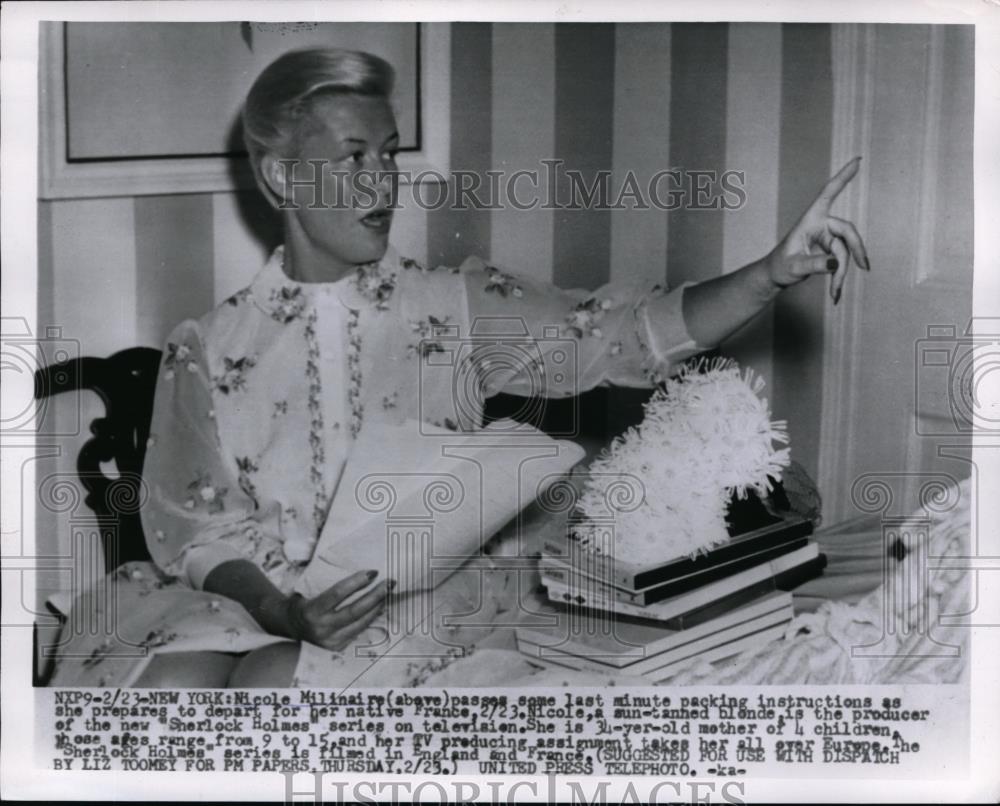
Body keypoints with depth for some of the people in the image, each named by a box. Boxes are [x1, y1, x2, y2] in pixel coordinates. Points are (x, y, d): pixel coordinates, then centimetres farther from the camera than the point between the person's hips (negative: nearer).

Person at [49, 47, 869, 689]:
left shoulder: (460, 305, 1)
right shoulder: (208, 349, 2)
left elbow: (623, 332, -6)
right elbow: (196, 526, 1)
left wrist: (774, 272, -21)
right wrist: (278, 607, -19)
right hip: (265, 600, 2)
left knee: (272, 684, -28)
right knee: (177, 683, -27)